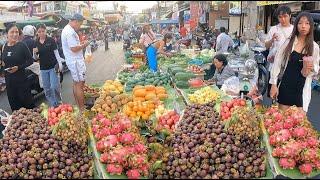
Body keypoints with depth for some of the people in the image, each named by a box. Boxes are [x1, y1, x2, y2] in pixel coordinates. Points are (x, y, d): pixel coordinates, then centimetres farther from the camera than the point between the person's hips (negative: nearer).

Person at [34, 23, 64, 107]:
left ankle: (58, 103, 12)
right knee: (47, 88, 9)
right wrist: (34, 52, -12)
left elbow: (56, 52, -3)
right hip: (43, 68, 4)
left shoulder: (51, 40, -6)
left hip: (53, 66, -4)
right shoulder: (36, 43, 4)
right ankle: (52, 105, 20)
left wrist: (60, 63, -10)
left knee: (54, 86, -8)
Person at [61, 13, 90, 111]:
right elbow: (74, 48, -25)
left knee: (76, 84, 16)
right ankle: (82, 108, 0)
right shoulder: (70, 32, -21)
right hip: (76, 61, -11)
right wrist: (84, 45, -10)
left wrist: (81, 45, 10)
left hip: (72, 60, 11)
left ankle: (78, 105, 25)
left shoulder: (67, 29, 14)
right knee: (80, 84, -6)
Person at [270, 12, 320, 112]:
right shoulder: (288, 42, -1)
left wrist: (309, 68, -15)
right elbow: (277, 63, 0)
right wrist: (274, 84, -4)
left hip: (302, 88, 0)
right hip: (286, 85, 0)